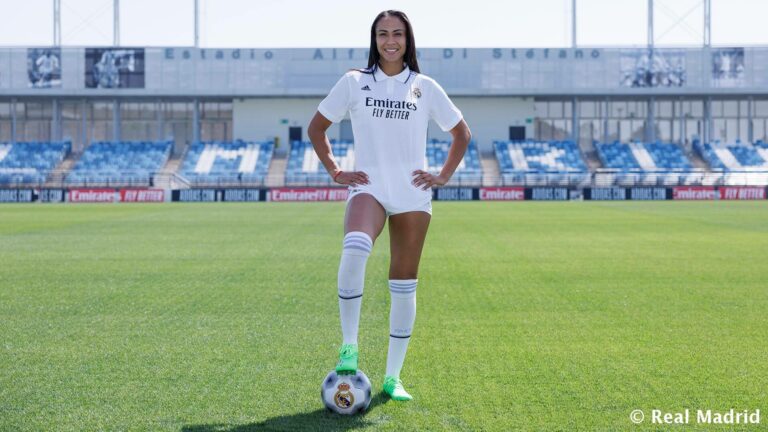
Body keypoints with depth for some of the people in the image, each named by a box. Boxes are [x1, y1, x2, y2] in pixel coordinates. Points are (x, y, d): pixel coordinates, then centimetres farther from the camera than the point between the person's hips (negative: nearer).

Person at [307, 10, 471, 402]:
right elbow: (316, 128, 12)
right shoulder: (354, 82, 5)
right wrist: (335, 172, 3)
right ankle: (349, 346, -22)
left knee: (404, 286, 3)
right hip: (368, 188, -2)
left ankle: (392, 377, 13)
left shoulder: (424, 87, 7)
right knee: (354, 248, -34)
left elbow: (461, 133, 16)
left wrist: (443, 176, 6)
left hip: (412, 196, 2)